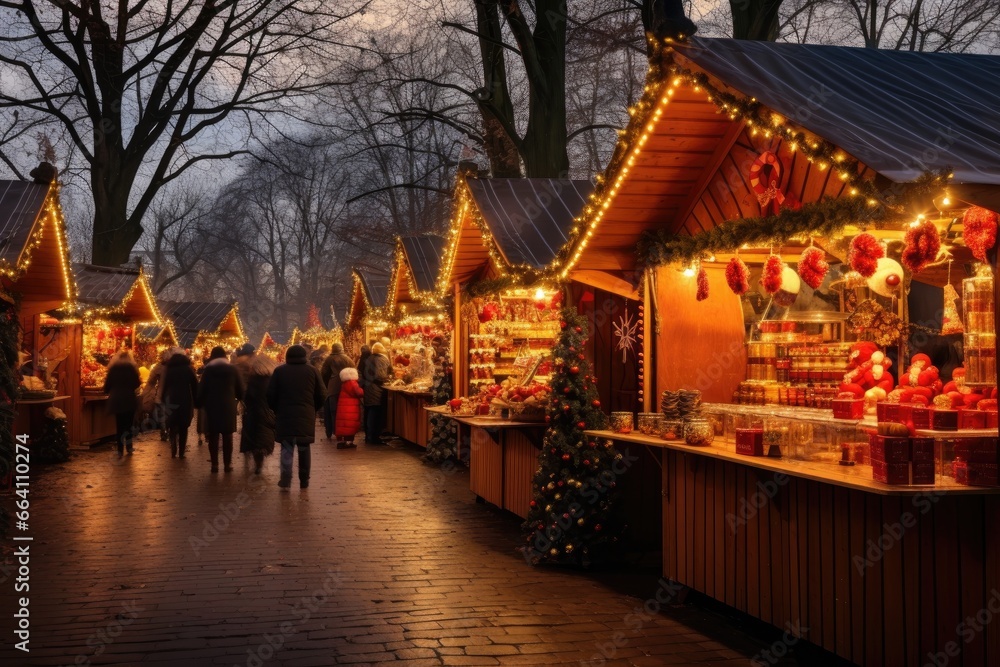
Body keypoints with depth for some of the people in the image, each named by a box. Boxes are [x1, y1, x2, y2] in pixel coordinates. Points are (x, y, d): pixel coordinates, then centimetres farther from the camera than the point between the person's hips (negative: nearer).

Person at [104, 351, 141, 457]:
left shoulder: (113, 368, 4)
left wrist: (107, 391, 27)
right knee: (128, 424, 9)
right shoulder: (131, 367, 0)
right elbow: (136, 383, -2)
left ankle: (120, 451, 2)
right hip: (129, 400, -1)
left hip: (116, 400, 1)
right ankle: (129, 446, 1)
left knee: (119, 425, 6)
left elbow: (107, 385, 7)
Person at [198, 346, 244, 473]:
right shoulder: (232, 369, 4)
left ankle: (214, 464, 1)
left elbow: (201, 389, -3)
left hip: (212, 406, -1)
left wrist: (201, 403, 7)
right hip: (228, 406, 1)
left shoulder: (208, 370, 1)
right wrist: (238, 398, 23)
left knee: (213, 436, 4)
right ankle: (228, 464, 4)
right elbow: (240, 390, 4)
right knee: (227, 436, 6)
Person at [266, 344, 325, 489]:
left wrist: (277, 409, 15)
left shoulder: (279, 371, 1)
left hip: (285, 416, -1)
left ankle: (286, 478, -9)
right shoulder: (312, 371, 2)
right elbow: (322, 395, 1)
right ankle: (304, 480, 13)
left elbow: (270, 394, 0)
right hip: (306, 416, 1)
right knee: (304, 448, 11)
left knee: (287, 448, 3)